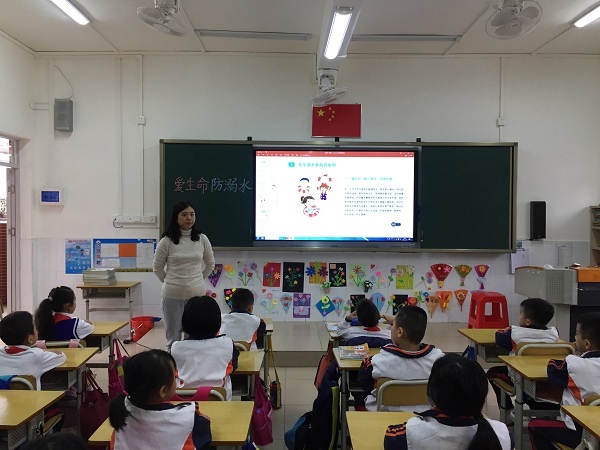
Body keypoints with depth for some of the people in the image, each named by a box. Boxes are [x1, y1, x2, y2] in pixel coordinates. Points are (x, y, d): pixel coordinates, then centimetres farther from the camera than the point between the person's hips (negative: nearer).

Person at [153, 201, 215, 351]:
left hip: (197, 295, 2)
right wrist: (170, 282, 9)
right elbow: (157, 267, 5)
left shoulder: (202, 239, 1)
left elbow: (210, 264, 14)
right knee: (173, 340, 8)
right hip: (172, 296, -2)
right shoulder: (167, 241, -6)